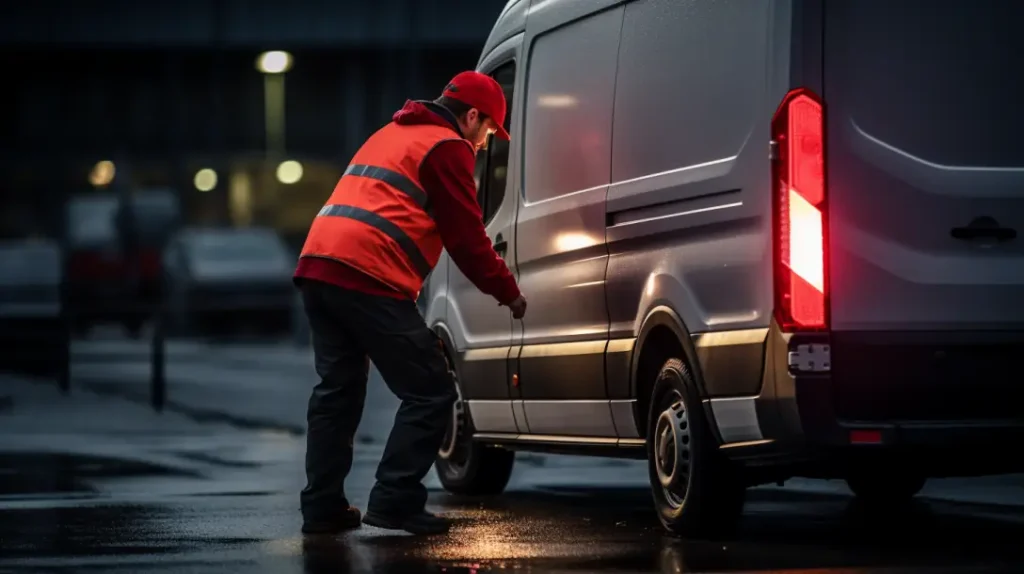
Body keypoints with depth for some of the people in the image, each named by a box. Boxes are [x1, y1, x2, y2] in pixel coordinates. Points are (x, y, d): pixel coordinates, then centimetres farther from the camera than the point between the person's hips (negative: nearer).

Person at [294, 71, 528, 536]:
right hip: (369, 277, -9)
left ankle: (322, 507, 16)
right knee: (430, 393, -2)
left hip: (317, 266, 9)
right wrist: (509, 293, 10)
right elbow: (467, 237, -1)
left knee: (337, 391, 17)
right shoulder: (447, 147, 1)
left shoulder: (392, 135, 29)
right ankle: (394, 502, -6)